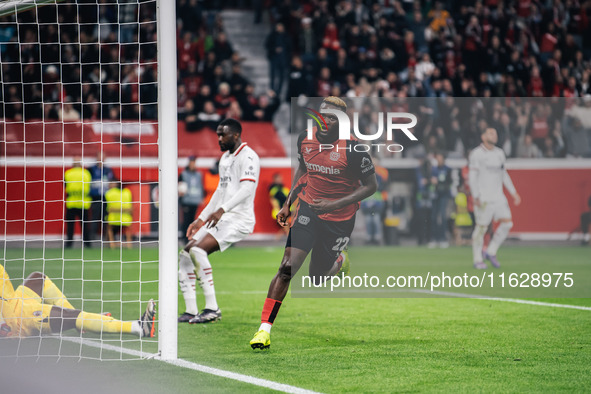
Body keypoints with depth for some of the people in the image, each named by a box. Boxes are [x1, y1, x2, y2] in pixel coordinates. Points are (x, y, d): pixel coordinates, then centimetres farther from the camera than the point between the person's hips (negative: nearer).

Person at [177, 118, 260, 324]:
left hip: (239, 219, -10)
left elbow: (247, 189, -23)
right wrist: (202, 219, 23)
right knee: (185, 255, 0)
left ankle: (212, 308, -24)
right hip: (221, 219, 10)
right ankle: (190, 311, 2)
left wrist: (222, 209, -33)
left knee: (198, 251, -26)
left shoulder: (248, 157, -9)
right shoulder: (225, 157, 20)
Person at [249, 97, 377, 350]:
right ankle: (264, 329, -13)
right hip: (308, 210, 2)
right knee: (288, 267, -15)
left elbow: (371, 186, -10)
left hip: (339, 219, -2)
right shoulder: (305, 139, -3)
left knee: (317, 276, 9)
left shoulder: (352, 149, -17)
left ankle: (338, 261, 47)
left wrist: (334, 204, -19)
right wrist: (288, 203, 11)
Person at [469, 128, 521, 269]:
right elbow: (472, 176, -8)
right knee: (481, 227, -4)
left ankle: (491, 252, 10)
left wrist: (513, 193, 19)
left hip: (498, 196, 6)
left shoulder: (499, 153, 14)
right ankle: (477, 260, 5)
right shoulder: (476, 154, -5)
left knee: (507, 223, -4)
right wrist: (476, 196, -16)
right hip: (483, 198, -6)